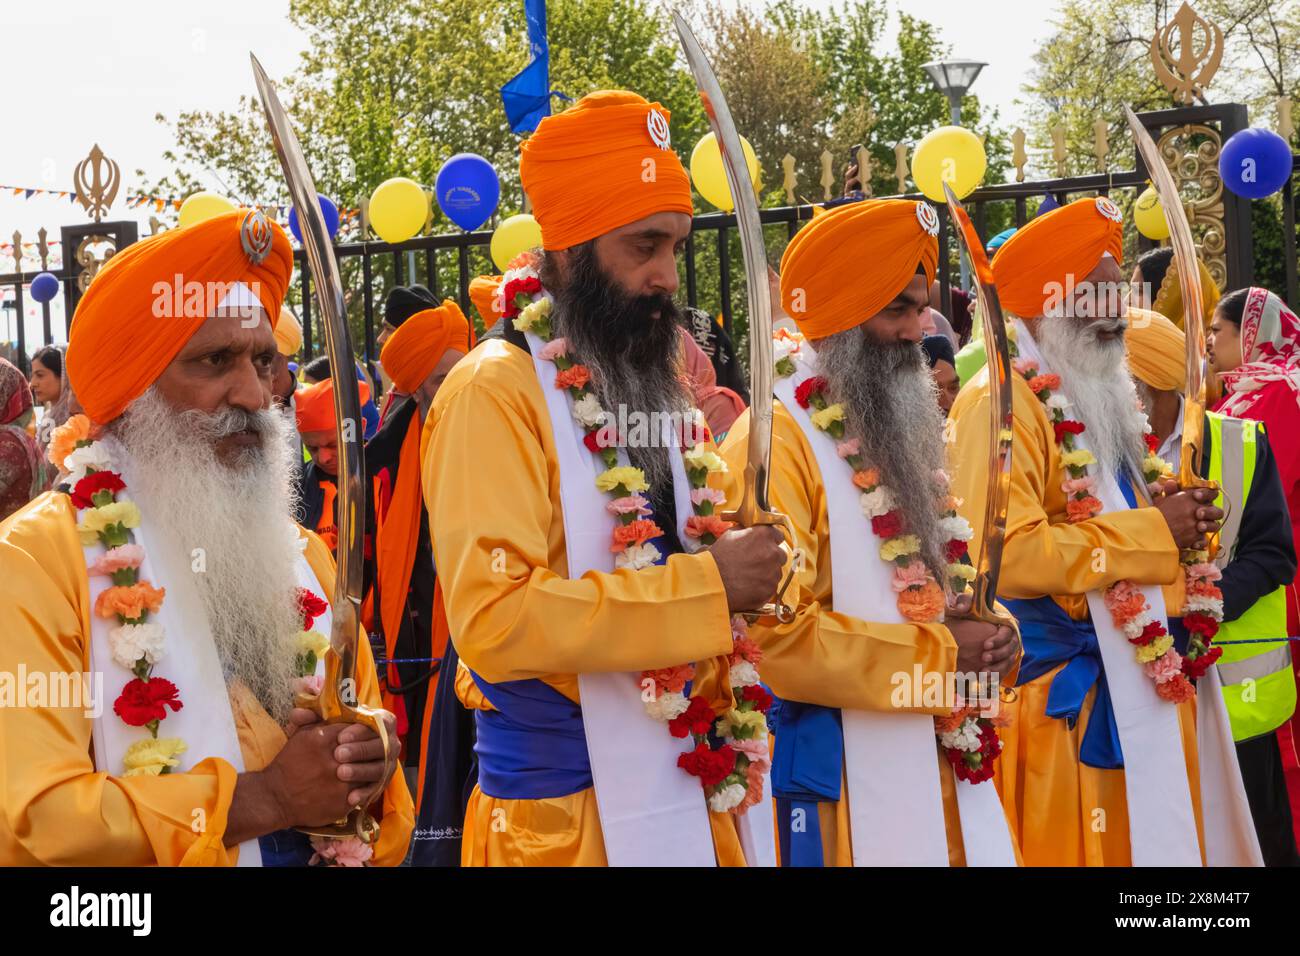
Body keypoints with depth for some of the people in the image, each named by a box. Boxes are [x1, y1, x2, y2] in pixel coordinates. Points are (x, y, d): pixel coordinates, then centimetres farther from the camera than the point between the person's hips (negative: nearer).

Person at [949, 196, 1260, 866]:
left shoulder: (1099, 398, 17)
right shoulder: (1000, 403, -14)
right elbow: (1005, 554, -25)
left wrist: (1169, 518, 6)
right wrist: (1154, 532, -18)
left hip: (1135, 686, 9)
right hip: (1060, 697, -9)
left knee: (1147, 840, 12)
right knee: (1069, 848, -5)